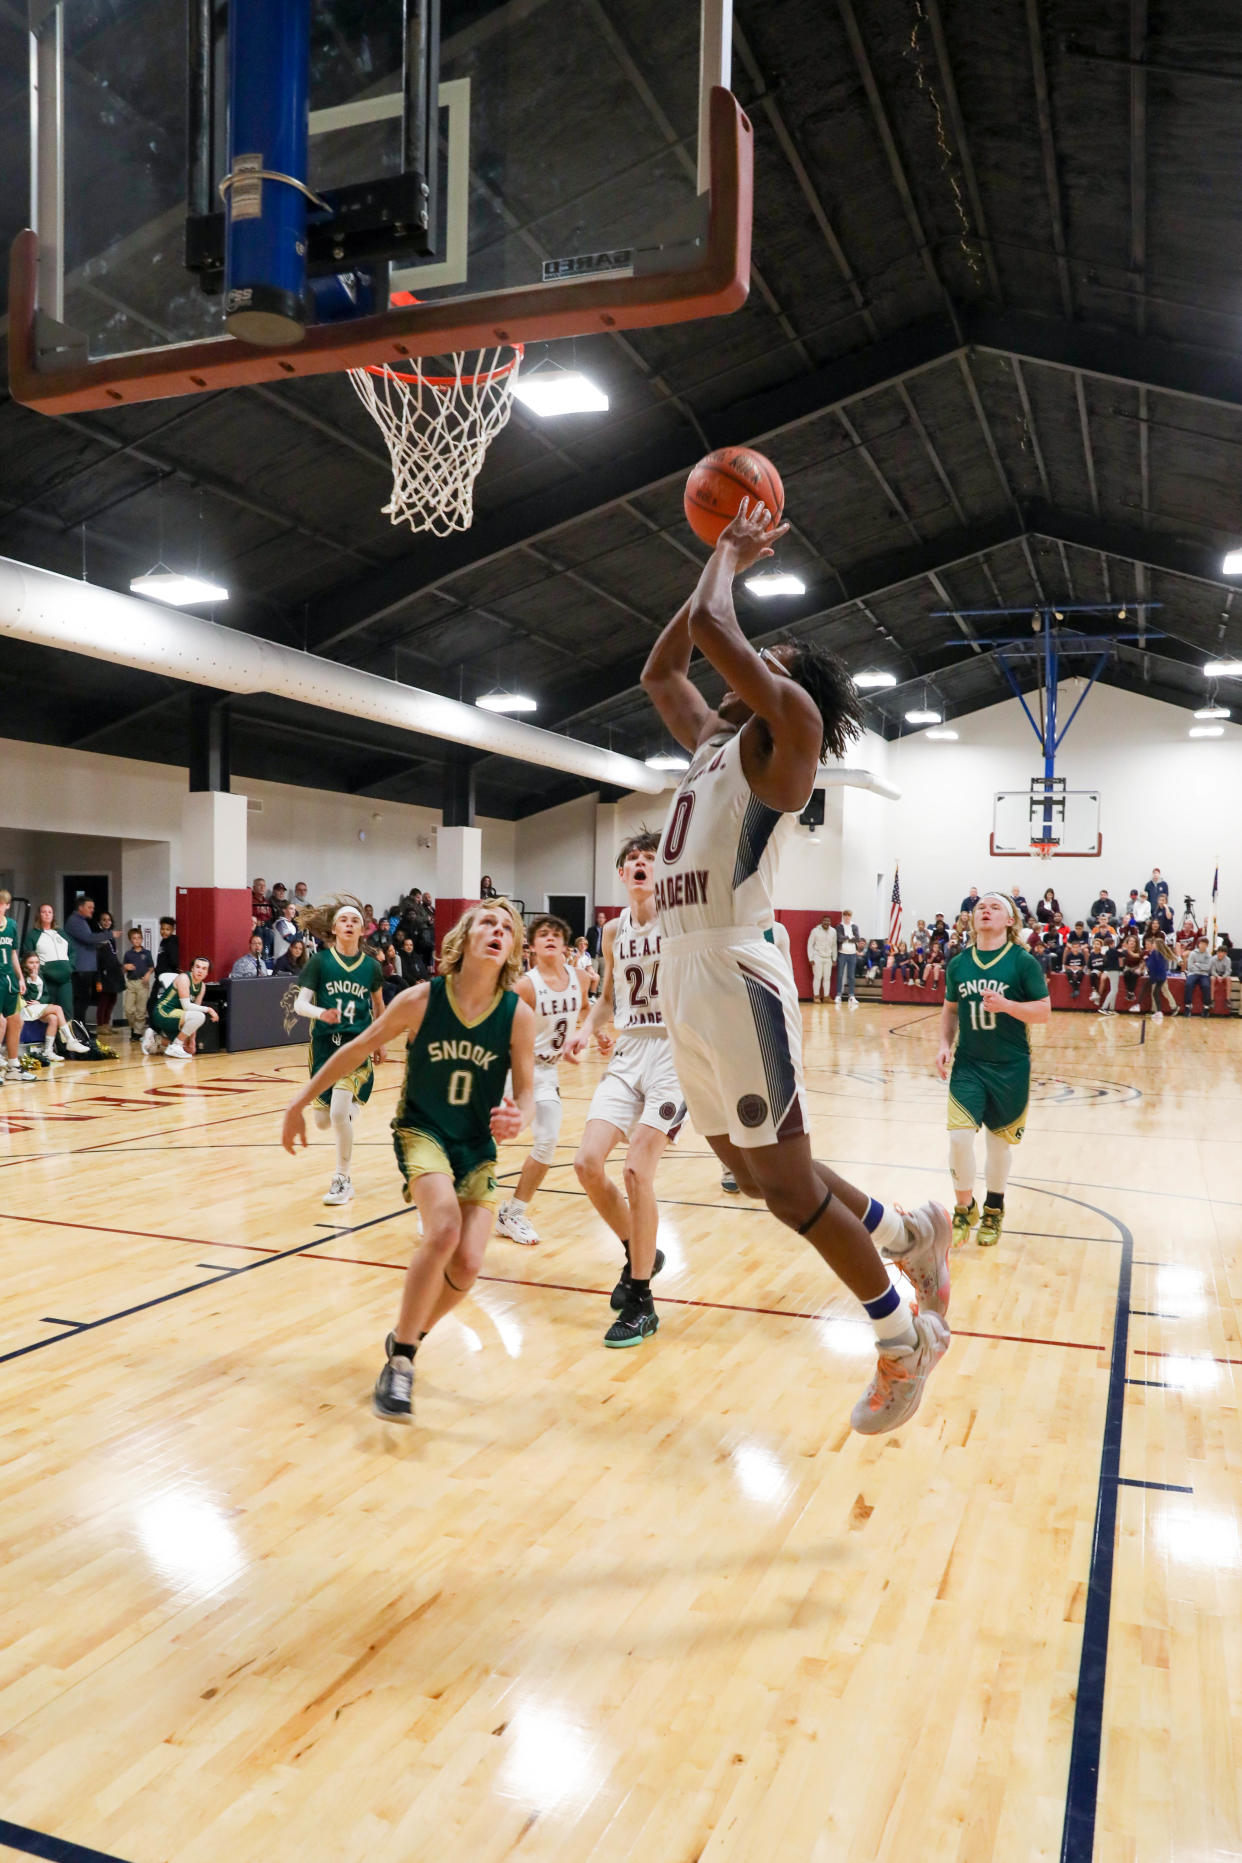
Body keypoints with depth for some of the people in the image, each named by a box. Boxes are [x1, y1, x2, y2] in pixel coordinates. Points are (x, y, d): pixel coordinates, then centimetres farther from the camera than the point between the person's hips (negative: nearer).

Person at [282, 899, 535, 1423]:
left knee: (467, 1264, -11)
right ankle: (399, 1362, -13)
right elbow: (356, 1050, -3)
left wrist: (517, 1117, -32)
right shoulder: (421, 1000, -16)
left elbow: (526, 1092, -8)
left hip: (478, 1149, 3)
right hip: (420, 1132, -2)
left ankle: (407, 1340, 21)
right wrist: (302, 1102, 2)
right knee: (444, 1229, -29)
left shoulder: (518, 1014, -14)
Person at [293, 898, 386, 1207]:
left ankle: (343, 1179, 0)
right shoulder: (320, 961, -4)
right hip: (324, 1043, 1)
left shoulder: (371, 966, 0)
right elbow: (300, 1004, -10)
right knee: (323, 1122, 8)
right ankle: (351, 1108, 44)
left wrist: (379, 1041, 22)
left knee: (339, 1114, -18)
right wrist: (320, 1013, -31)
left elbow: (379, 1005, 17)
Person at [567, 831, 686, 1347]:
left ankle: (641, 1304, 1)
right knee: (587, 1163, -4)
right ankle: (639, 1255, 23)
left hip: (674, 1053, -6)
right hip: (626, 1053, 6)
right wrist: (587, 1029, 5)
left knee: (637, 1171, -14)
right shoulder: (614, 930, 10)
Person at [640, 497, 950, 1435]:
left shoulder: (788, 727, -3)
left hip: (736, 976, -9)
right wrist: (721, 558, 29)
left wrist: (728, 557, 6)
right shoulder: (715, 740, 20)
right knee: (752, 1170, 16)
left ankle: (907, 1333, 17)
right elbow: (660, 669, 32)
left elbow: (711, 627, -14)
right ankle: (910, 1234, 35)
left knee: (784, 1178, -2)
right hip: (684, 973, 9)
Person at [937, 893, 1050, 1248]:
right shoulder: (959, 963, 3)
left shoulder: (1022, 961, -7)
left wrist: (1007, 1005, -24)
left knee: (1000, 1140, 10)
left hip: (1010, 1067, -2)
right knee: (959, 1136, -10)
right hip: (967, 1064, 2)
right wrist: (944, 1045, 0)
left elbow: (1044, 1011, -8)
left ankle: (993, 1210, 33)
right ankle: (965, 1210, 12)